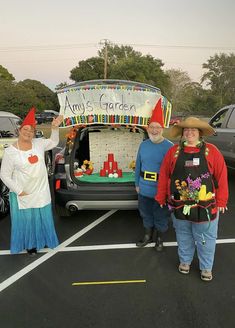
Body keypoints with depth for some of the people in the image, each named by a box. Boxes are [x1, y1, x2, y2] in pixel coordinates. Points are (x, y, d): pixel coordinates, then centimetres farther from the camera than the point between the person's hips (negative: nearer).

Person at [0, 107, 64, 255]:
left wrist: (55, 127, 1)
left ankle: (43, 240, 42)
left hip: (41, 192, 4)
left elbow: (54, 142, 16)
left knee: (43, 218, 18)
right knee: (26, 220, 10)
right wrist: (19, 190, -14)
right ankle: (30, 244, 33)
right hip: (23, 194, -4)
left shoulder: (39, 143, -3)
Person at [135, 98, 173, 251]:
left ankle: (159, 239, 38)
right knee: (146, 214, 21)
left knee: (160, 216, 15)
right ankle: (148, 235, 44)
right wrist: (137, 184, 9)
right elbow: (138, 165, 7)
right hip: (144, 189, 5)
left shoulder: (169, 146, -13)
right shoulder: (143, 144, 2)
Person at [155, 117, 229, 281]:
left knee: (206, 238, 13)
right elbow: (164, 175, 2)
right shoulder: (173, 151, -1)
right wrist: (161, 198, 4)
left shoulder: (211, 151, -5)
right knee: (183, 235, 19)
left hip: (205, 206, -1)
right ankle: (185, 261, 42)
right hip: (179, 205, 2)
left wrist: (221, 201, -4)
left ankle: (206, 267, 35)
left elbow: (221, 177, -5)